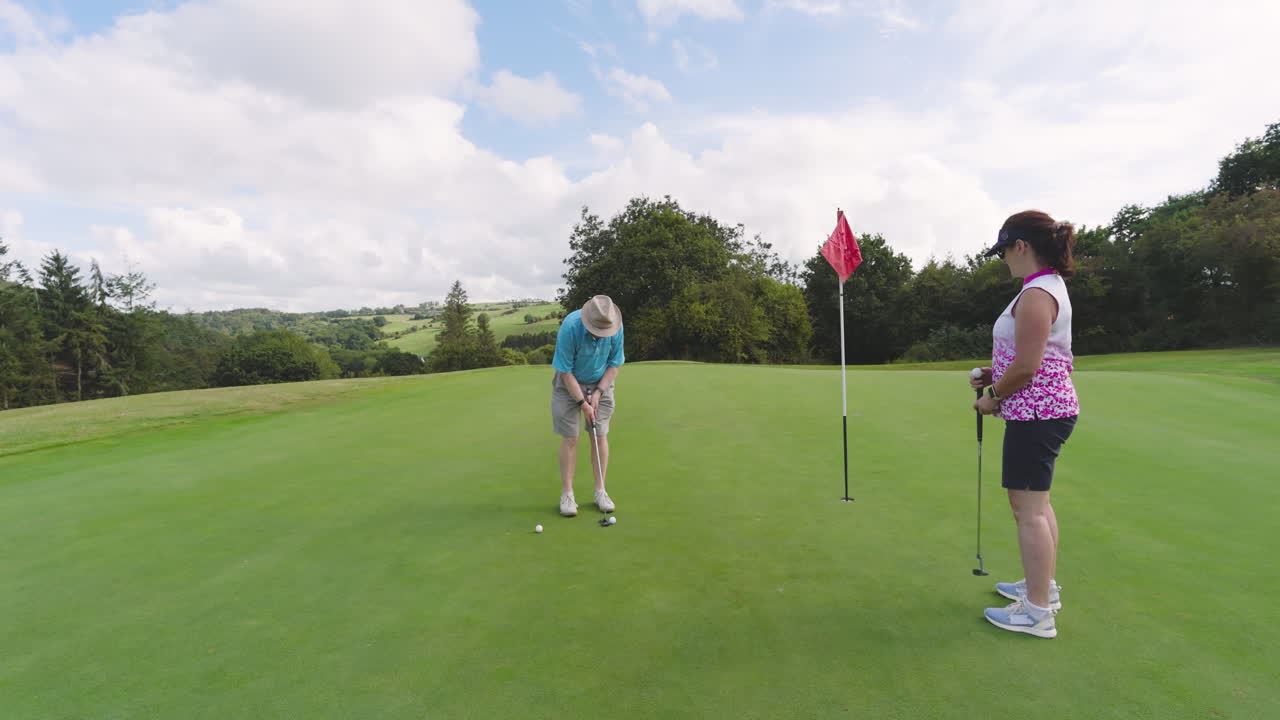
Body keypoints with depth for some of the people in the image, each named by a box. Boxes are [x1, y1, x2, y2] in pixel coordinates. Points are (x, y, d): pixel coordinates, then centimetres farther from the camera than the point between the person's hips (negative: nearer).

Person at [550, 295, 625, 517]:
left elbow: (614, 364, -6)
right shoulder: (570, 327, -30)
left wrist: (598, 393, -14)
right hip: (570, 383, -3)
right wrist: (582, 403, -20)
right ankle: (567, 494, 4)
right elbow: (565, 371, -21)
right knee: (570, 438, -5)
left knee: (600, 436, 0)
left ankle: (600, 491, 9)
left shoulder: (615, 326, -20)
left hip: (601, 383, 3)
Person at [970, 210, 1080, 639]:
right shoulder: (1050, 287, 14)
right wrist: (993, 375, 10)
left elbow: (1026, 366, -23)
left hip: (1035, 412, -11)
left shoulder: (1036, 294, -19)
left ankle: (1038, 612, 4)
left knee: (1028, 508, -4)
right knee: (1037, 503, 20)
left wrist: (994, 397, -8)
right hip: (1045, 409, 11)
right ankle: (1044, 585, 34)